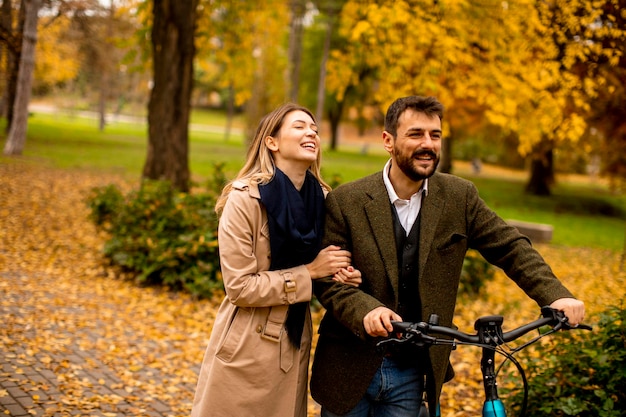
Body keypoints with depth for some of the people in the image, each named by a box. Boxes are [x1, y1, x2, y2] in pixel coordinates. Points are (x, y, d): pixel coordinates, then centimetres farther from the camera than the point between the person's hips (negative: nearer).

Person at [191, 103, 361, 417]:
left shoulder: (322, 198, 2)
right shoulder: (245, 199, -15)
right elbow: (240, 287, -17)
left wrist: (341, 274, -8)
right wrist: (309, 272, -17)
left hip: (293, 348, 5)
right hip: (246, 349, -5)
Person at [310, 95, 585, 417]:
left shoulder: (459, 197, -1)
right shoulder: (344, 201, -9)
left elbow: (510, 248, 2)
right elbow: (326, 279, -11)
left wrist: (555, 295, -13)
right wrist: (365, 309, -29)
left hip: (411, 375, 2)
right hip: (350, 368, -2)